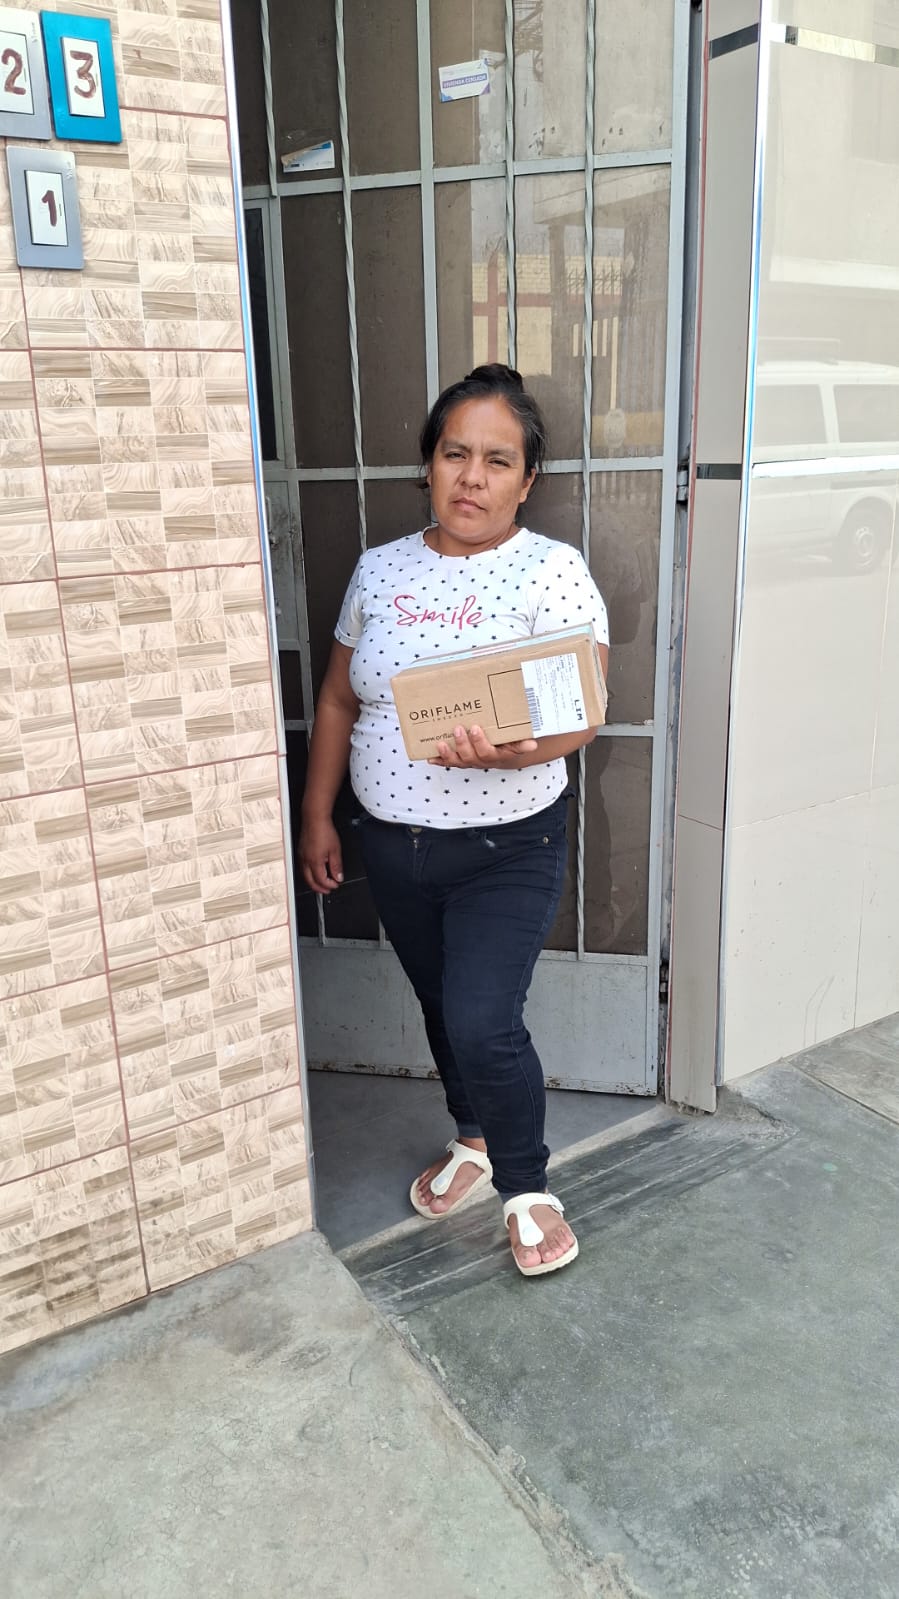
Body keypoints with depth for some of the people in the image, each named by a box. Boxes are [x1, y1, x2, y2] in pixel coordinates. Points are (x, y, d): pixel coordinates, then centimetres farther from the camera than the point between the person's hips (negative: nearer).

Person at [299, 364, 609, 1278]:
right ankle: (475, 1140, 46)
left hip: (506, 849, -4)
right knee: (442, 1010, 19)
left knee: (483, 1025, -9)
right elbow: (338, 700, 10)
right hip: (392, 845, 5)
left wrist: (506, 750, -40)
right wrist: (317, 815, 9)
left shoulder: (553, 572, -11)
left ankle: (525, 1185, 19)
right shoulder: (380, 569, 3)